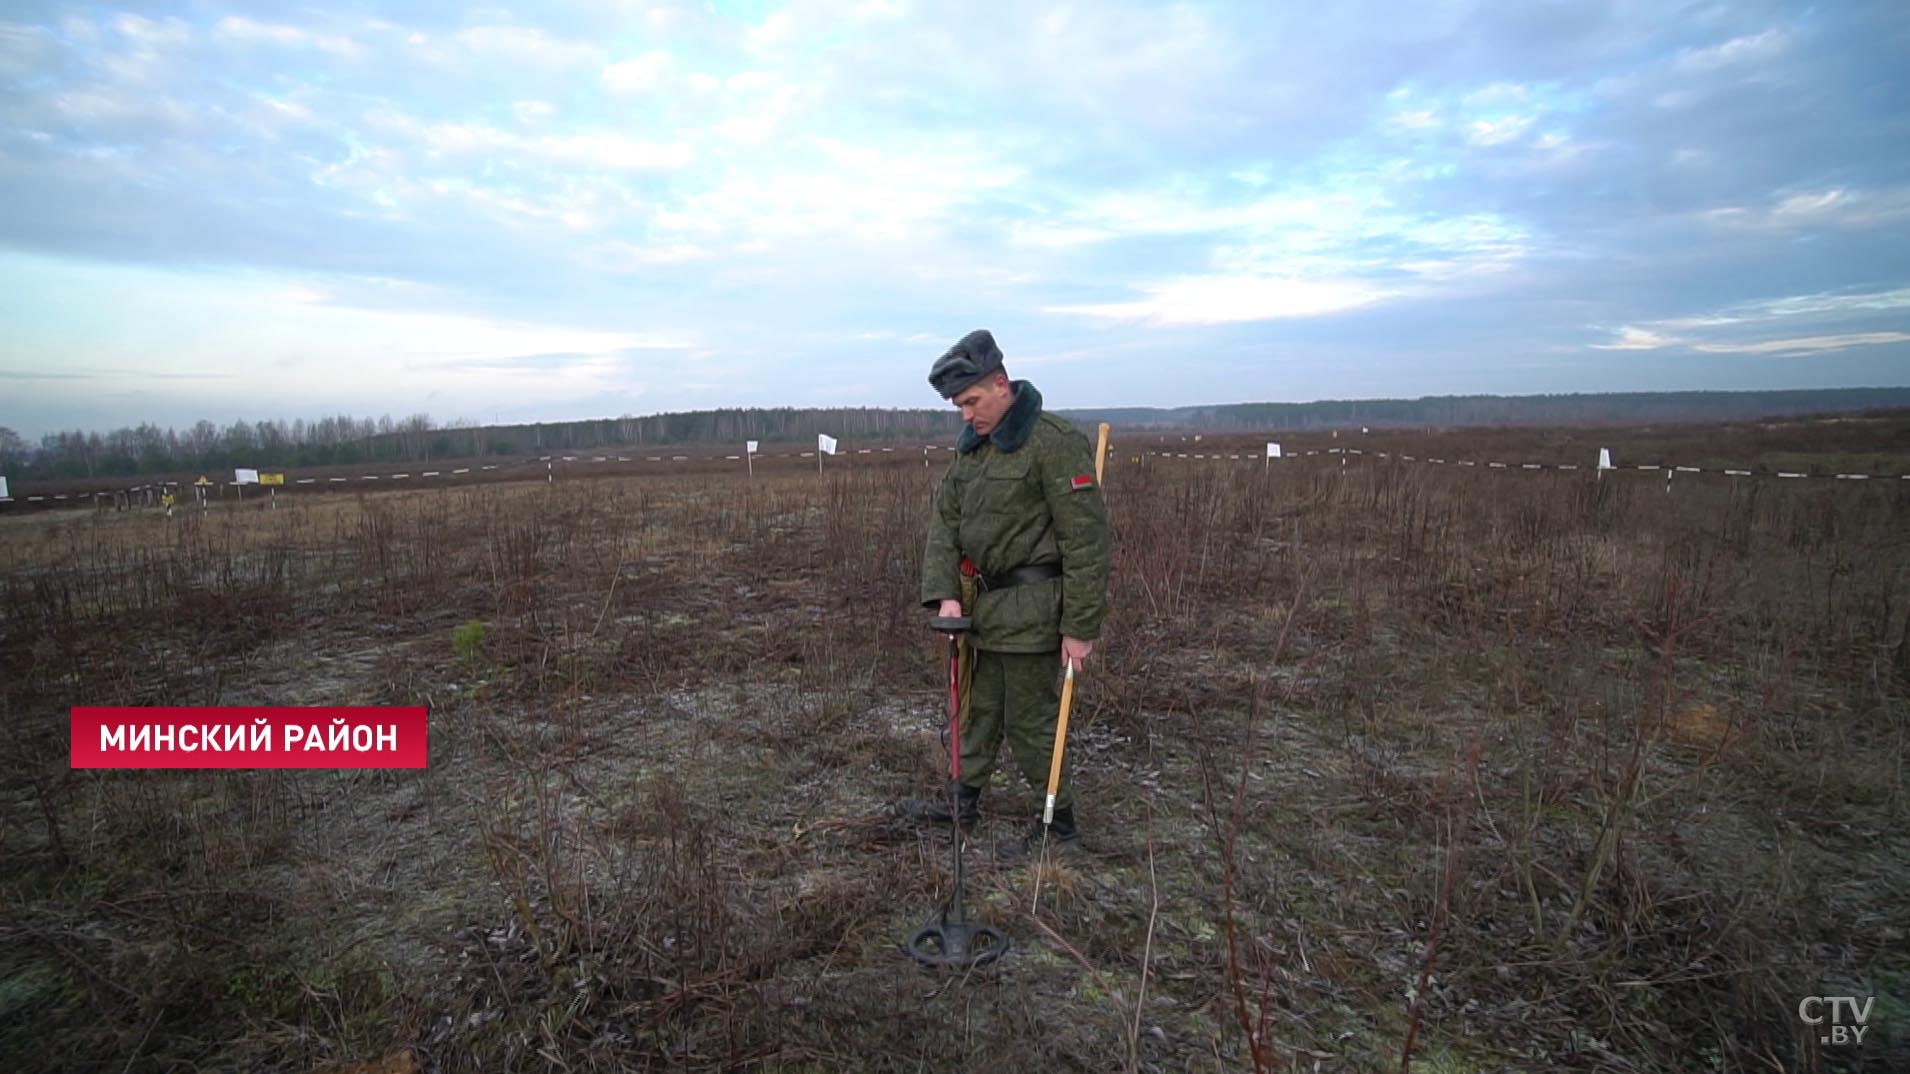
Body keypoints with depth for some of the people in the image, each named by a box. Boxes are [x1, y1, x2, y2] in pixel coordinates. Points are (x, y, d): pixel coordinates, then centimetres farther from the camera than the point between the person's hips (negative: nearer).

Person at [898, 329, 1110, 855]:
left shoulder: (1054, 442, -17)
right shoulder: (972, 446, 8)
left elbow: (1086, 540, -19)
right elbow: (945, 520, 7)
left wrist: (1080, 627, -18)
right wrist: (945, 593, -6)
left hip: (1030, 611, -8)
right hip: (984, 606, 8)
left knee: (1030, 722, 4)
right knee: (978, 708, 20)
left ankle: (1061, 823, 23)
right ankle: (964, 801, 38)